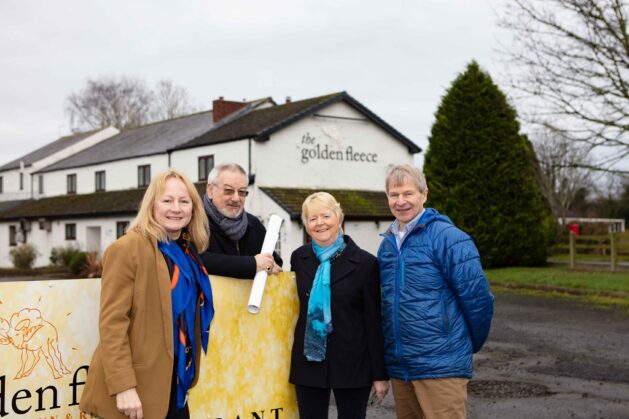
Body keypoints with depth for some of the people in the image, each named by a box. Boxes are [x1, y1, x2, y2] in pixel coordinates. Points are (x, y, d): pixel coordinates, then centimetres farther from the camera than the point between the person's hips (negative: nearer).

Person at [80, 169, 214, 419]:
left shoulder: (187, 252, 10)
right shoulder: (128, 248, -13)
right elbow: (111, 322, -17)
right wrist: (122, 386, -21)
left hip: (174, 384, 7)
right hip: (137, 388, -7)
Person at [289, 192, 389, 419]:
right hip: (308, 362, 3)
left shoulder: (365, 263, -5)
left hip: (352, 364, -3)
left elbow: (375, 322, -5)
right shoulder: (299, 258, 5)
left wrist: (380, 374, -6)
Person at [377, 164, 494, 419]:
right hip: (398, 366, 7)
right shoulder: (387, 244, 10)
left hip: (441, 367, -7)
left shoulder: (448, 238, -12)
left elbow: (478, 300, -11)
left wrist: (468, 346, 2)